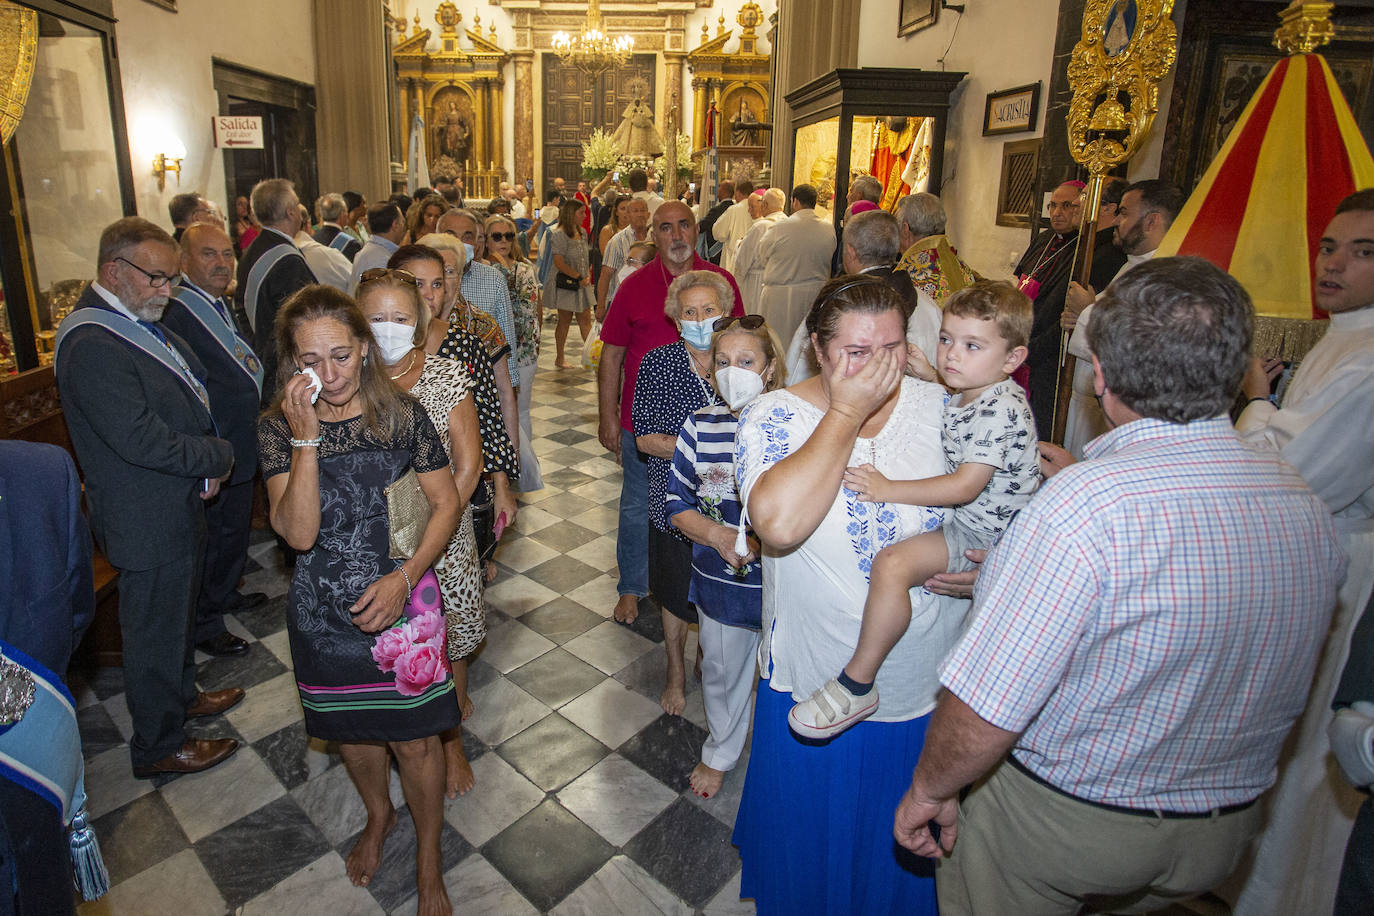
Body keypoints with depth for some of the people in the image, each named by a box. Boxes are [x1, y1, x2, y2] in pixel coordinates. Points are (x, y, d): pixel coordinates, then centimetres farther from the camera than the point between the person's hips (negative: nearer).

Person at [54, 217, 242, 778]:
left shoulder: (141, 323, 7)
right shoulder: (92, 344, -24)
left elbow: (191, 392, 14)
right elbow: (139, 439, -29)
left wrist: (206, 462, 0)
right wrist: (218, 458, -15)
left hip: (178, 505, 10)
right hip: (146, 520, -10)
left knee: (177, 612, 26)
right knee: (155, 631, 8)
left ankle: (182, 696, 48)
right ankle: (157, 747, 27)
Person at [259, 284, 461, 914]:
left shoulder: (400, 413, -10)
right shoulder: (278, 429, -9)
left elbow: (446, 502, -7)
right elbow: (298, 533, -19)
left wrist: (404, 579, -17)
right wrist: (306, 438, -27)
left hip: (400, 604, -1)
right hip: (324, 614, 2)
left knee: (414, 738, 9)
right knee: (351, 729, 22)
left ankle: (428, 860, 35)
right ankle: (378, 816, 54)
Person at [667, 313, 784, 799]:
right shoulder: (701, 426, -6)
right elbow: (677, 502, -1)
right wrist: (719, 536, -17)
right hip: (721, 580, 2)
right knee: (722, 671, 23)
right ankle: (720, 753, 50)